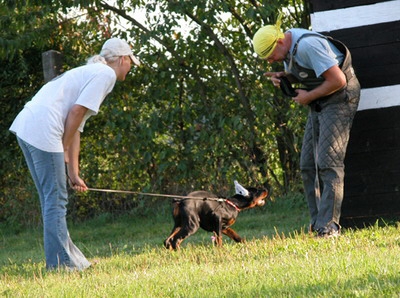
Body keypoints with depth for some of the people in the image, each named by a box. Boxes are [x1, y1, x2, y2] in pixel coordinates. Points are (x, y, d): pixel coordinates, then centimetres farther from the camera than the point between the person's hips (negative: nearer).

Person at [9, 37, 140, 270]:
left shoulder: (91, 72, 28)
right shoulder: (106, 74, -1)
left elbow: (76, 127, 27)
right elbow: (76, 112, -12)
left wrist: (73, 173, 25)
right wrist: (64, 151, -2)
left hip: (26, 128, 10)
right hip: (43, 129, -10)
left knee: (52, 199, 16)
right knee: (55, 200, -5)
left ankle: (69, 258, 23)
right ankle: (60, 265, -3)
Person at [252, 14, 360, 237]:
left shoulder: (307, 46, -26)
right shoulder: (287, 46, 3)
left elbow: (338, 80, -28)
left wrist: (308, 97, -16)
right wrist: (282, 76, -1)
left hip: (340, 98, -10)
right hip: (320, 103, 10)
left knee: (328, 161, -17)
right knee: (309, 164, 7)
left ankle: (328, 225, -18)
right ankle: (318, 221, 10)